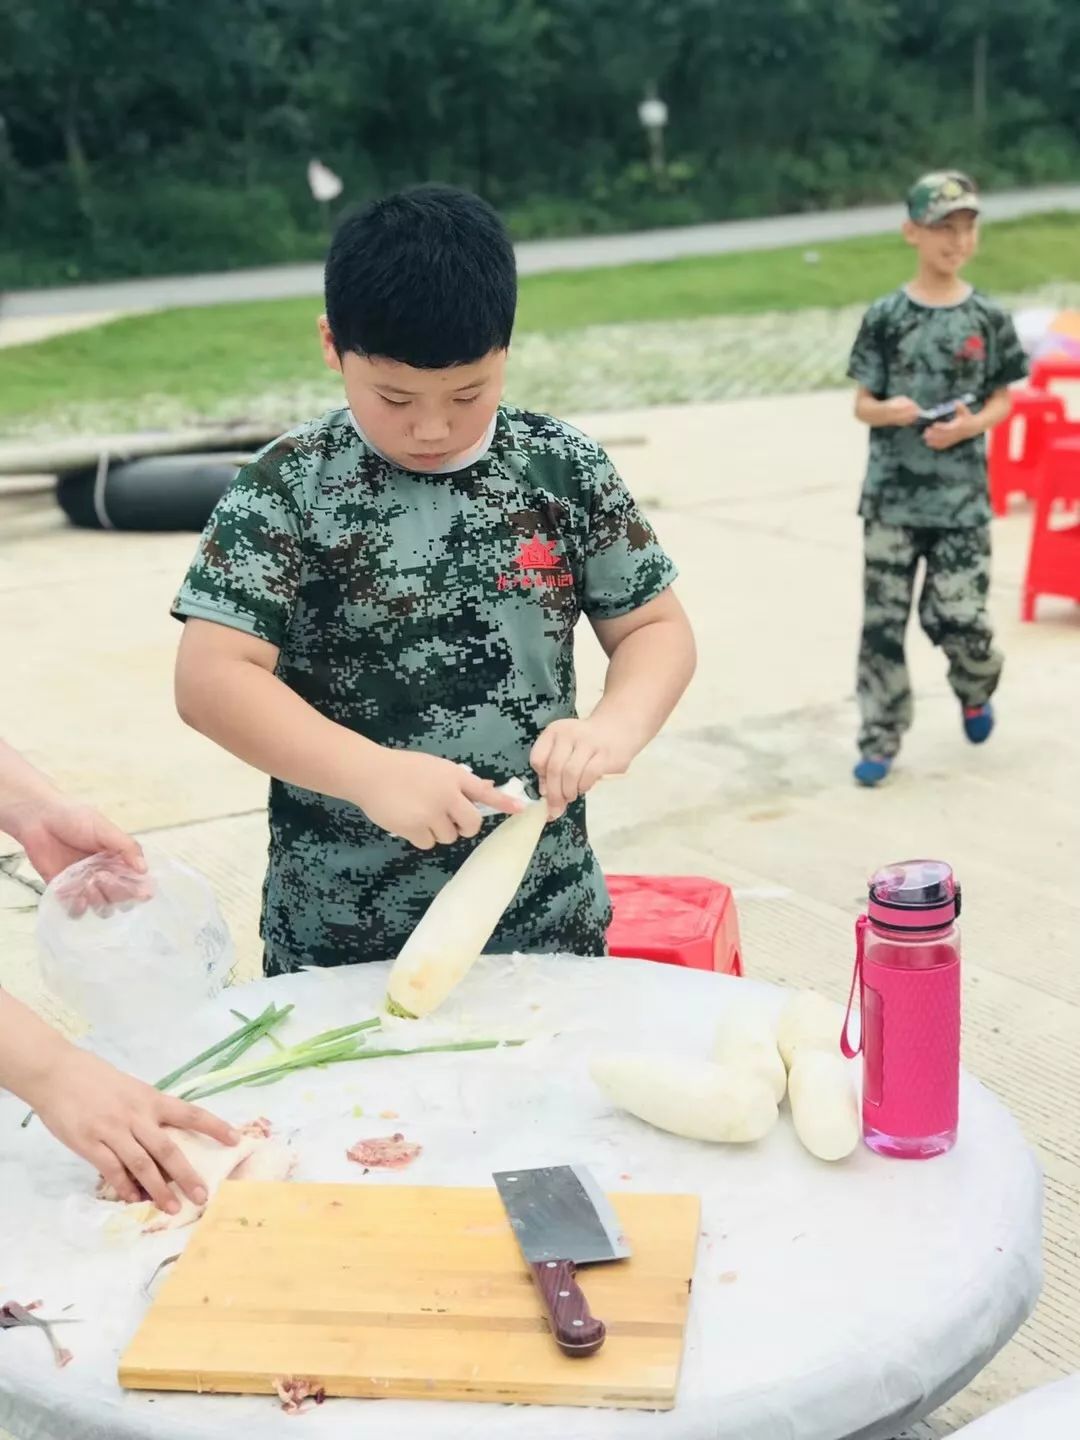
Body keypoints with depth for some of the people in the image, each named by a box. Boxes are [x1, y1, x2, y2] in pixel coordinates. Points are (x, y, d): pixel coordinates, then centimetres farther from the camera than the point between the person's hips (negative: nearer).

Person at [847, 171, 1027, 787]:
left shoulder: (988, 317, 1)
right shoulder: (885, 317, -1)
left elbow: (1002, 400, 7)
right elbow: (862, 404, 2)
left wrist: (971, 425, -14)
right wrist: (888, 411, -20)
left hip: (962, 497, 0)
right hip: (892, 495, 0)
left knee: (958, 617, -3)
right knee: (884, 618, 3)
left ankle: (976, 690, 32)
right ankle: (881, 740, 15)